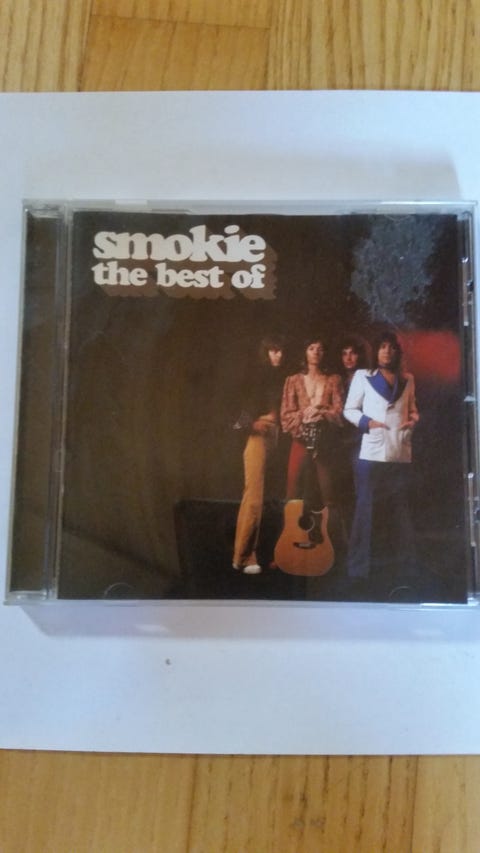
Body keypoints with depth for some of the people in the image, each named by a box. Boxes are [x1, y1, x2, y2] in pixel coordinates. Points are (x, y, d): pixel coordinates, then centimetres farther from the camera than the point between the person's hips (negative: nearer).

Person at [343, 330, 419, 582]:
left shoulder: (408, 379, 12)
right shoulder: (363, 376, 2)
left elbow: (412, 409, 19)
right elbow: (349, 409, 3)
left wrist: (414, 419, -3)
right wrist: (367, 422, -14)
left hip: (401, 454, 4)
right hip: (372, 453, -3)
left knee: (399, 509, 11)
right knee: (367, 508, -1)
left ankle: (399, 563, 22)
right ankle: (361, 566, 7)